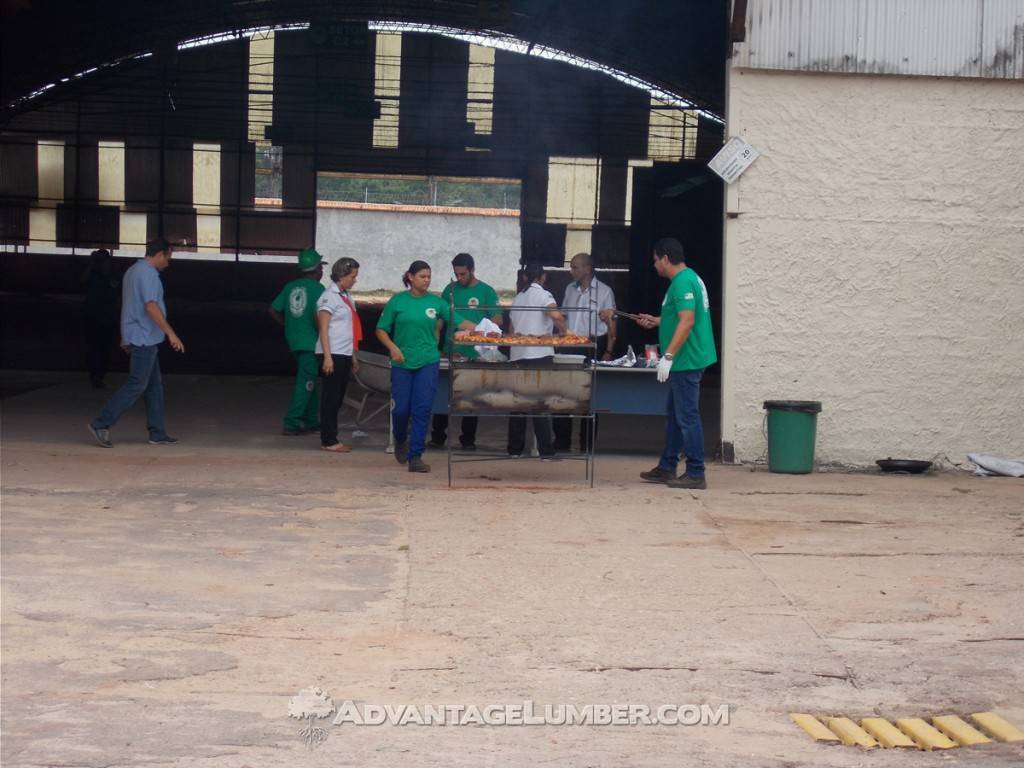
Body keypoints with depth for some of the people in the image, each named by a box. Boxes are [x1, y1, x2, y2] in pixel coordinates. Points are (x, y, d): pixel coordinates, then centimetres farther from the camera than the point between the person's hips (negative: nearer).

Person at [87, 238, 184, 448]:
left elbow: (130, 305, 23)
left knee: (154, 385, 10)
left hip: (140, 338, 11)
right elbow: (151, 307, -24)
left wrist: (126, 338, 27)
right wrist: (170, 333, -25)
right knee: (136, 385, -9)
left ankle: (157, 433, 11)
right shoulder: (148, 273, -15)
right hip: (144, 338, -11)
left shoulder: (133, 271, 18)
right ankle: (101, 424, -8)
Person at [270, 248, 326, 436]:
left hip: (294, 341, 8)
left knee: (310, 381, 19)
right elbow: (318, 316, -23)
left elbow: (274, 310, 11)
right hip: (311, 342, -8)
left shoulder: (291, 286, 8)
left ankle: (311, 421, 25)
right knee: (306, 383, -4)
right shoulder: (317, 289, -13)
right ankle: (292, 424, -7)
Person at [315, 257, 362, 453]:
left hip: (345, 355, 8)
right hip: (332, 354, -8)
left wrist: (353, 356, 19)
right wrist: (327, 357, -19)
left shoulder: (346, 297, 16)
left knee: (337, 398, 9)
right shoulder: (329, 297, -9)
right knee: (330, 398, -4)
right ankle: (328, 441, 0)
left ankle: (331, 438, 14)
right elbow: (323, 329, -14)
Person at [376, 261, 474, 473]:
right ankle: (400, 441, 34)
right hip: (402, 363, -1)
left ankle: (415, 456, 0)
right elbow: (381, 330, 4)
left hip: (428, 362, 1)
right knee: (401, 408, 2)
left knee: (422, 410, -6)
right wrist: (393, 347, -12)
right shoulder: (398, 301, 0)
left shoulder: (435, 302, 4)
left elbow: (459, 322, -1)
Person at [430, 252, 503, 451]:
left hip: (474, 353, -2)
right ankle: (437, 436, 11)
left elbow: (497, 319, -4)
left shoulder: (486, 291, 0)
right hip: (450, 351, 2)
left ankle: (468, 439, 14)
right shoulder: (450, 289, 7)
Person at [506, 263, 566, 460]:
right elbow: (556, 316, -21)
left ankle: (515, 449, 13)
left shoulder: (517, 298, 14)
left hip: (517, 355, 5)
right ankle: (545, 451, -2)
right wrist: (563, 331, -4)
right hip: (539, 355, -5)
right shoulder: (542, 295, -4)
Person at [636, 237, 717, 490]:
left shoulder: (683, 282, -17)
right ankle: (667, 468, 24)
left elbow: (687, 321, -24)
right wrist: (657, 321, 27)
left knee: (687, 417, -7)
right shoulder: (690, 278, 16)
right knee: (675, 414, 16)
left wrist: (668, 356, -24)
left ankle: (696, 475, -3)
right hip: (686, 361, 11)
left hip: (687, 361, -11)